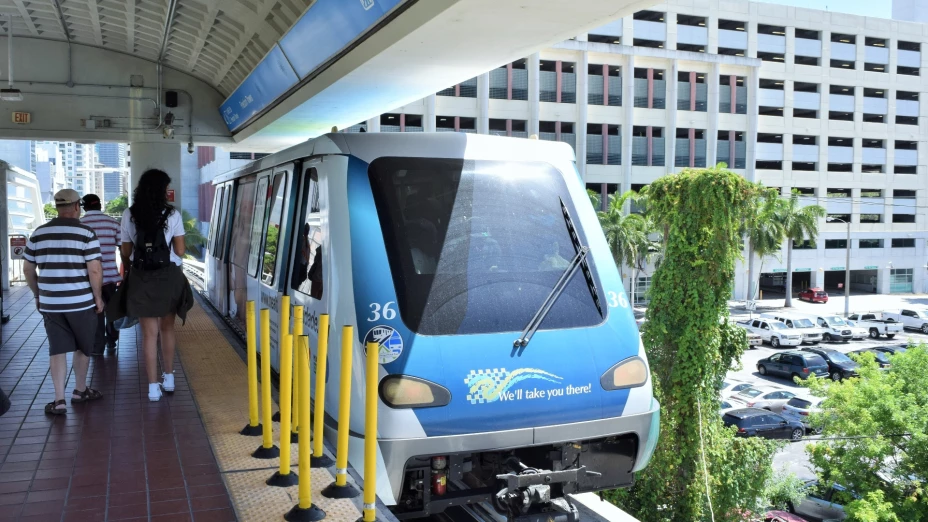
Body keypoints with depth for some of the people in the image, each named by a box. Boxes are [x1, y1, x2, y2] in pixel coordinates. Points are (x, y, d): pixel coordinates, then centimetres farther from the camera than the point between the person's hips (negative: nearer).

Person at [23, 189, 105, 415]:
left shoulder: (38, 234, 5)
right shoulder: (86, 233, -9)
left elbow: (28, 269, 11)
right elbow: (94, 270, -14)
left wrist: (38, 294, 22)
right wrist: (98, 297, -3)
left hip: (50, 303, 3)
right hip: (81, 302, -3)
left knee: (57, 349, 7)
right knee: (83, 348, 15)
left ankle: (59, 400, 4)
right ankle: (80, 390, 29)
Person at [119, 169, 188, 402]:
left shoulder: (129, 215, -1)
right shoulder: (172, 214, -5)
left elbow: (125, 252, 4)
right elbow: (180, 251, -2)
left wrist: (128, 272, 22)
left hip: (141, 278, 0)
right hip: (168, 276, 0)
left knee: (149, 333, 6)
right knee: (167, 328, 18)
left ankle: (153, 387, 7)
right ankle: (168, 379, 29)